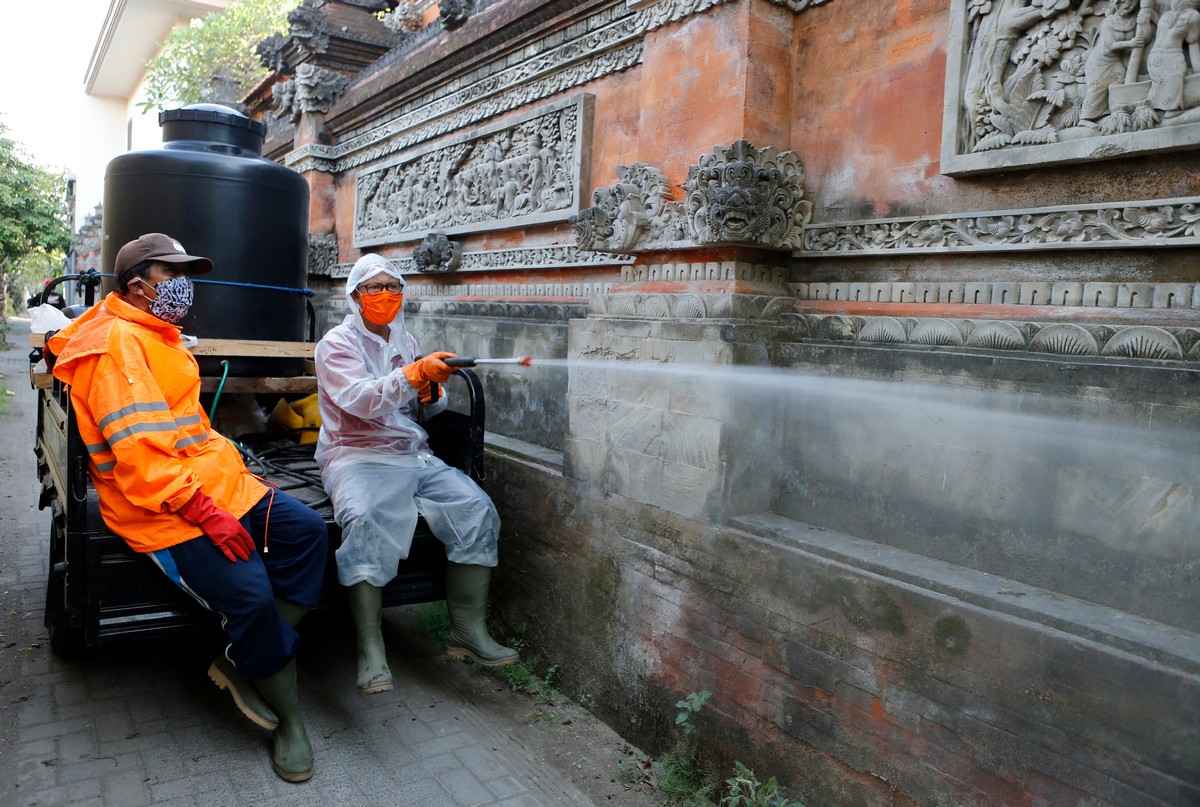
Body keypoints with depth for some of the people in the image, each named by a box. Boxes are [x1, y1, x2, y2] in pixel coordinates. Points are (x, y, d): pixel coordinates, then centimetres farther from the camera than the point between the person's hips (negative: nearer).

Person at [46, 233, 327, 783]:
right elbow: (139, 451, -22)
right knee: (250, 592, -24)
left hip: (213, 483, 10)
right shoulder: (118, 341, -13)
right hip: (162, 509, -10)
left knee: (307, 529, -9)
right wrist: (204, 510, -25)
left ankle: (243, 663, -3)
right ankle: (288, 714, -1)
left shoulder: (155, 336, 20)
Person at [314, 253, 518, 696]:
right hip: (356, 456, -5)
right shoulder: (338, 343, -1)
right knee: (365, 520, -35)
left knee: (476, 508, -16)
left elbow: (429, 408, 22)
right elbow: (360, 400, -21)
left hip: (413, 455, 6)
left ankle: (468, 630, -9)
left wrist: (432, 393, -3)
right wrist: (417, 372, -36)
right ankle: (370, 648, -26)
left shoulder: (405, 341, 19)